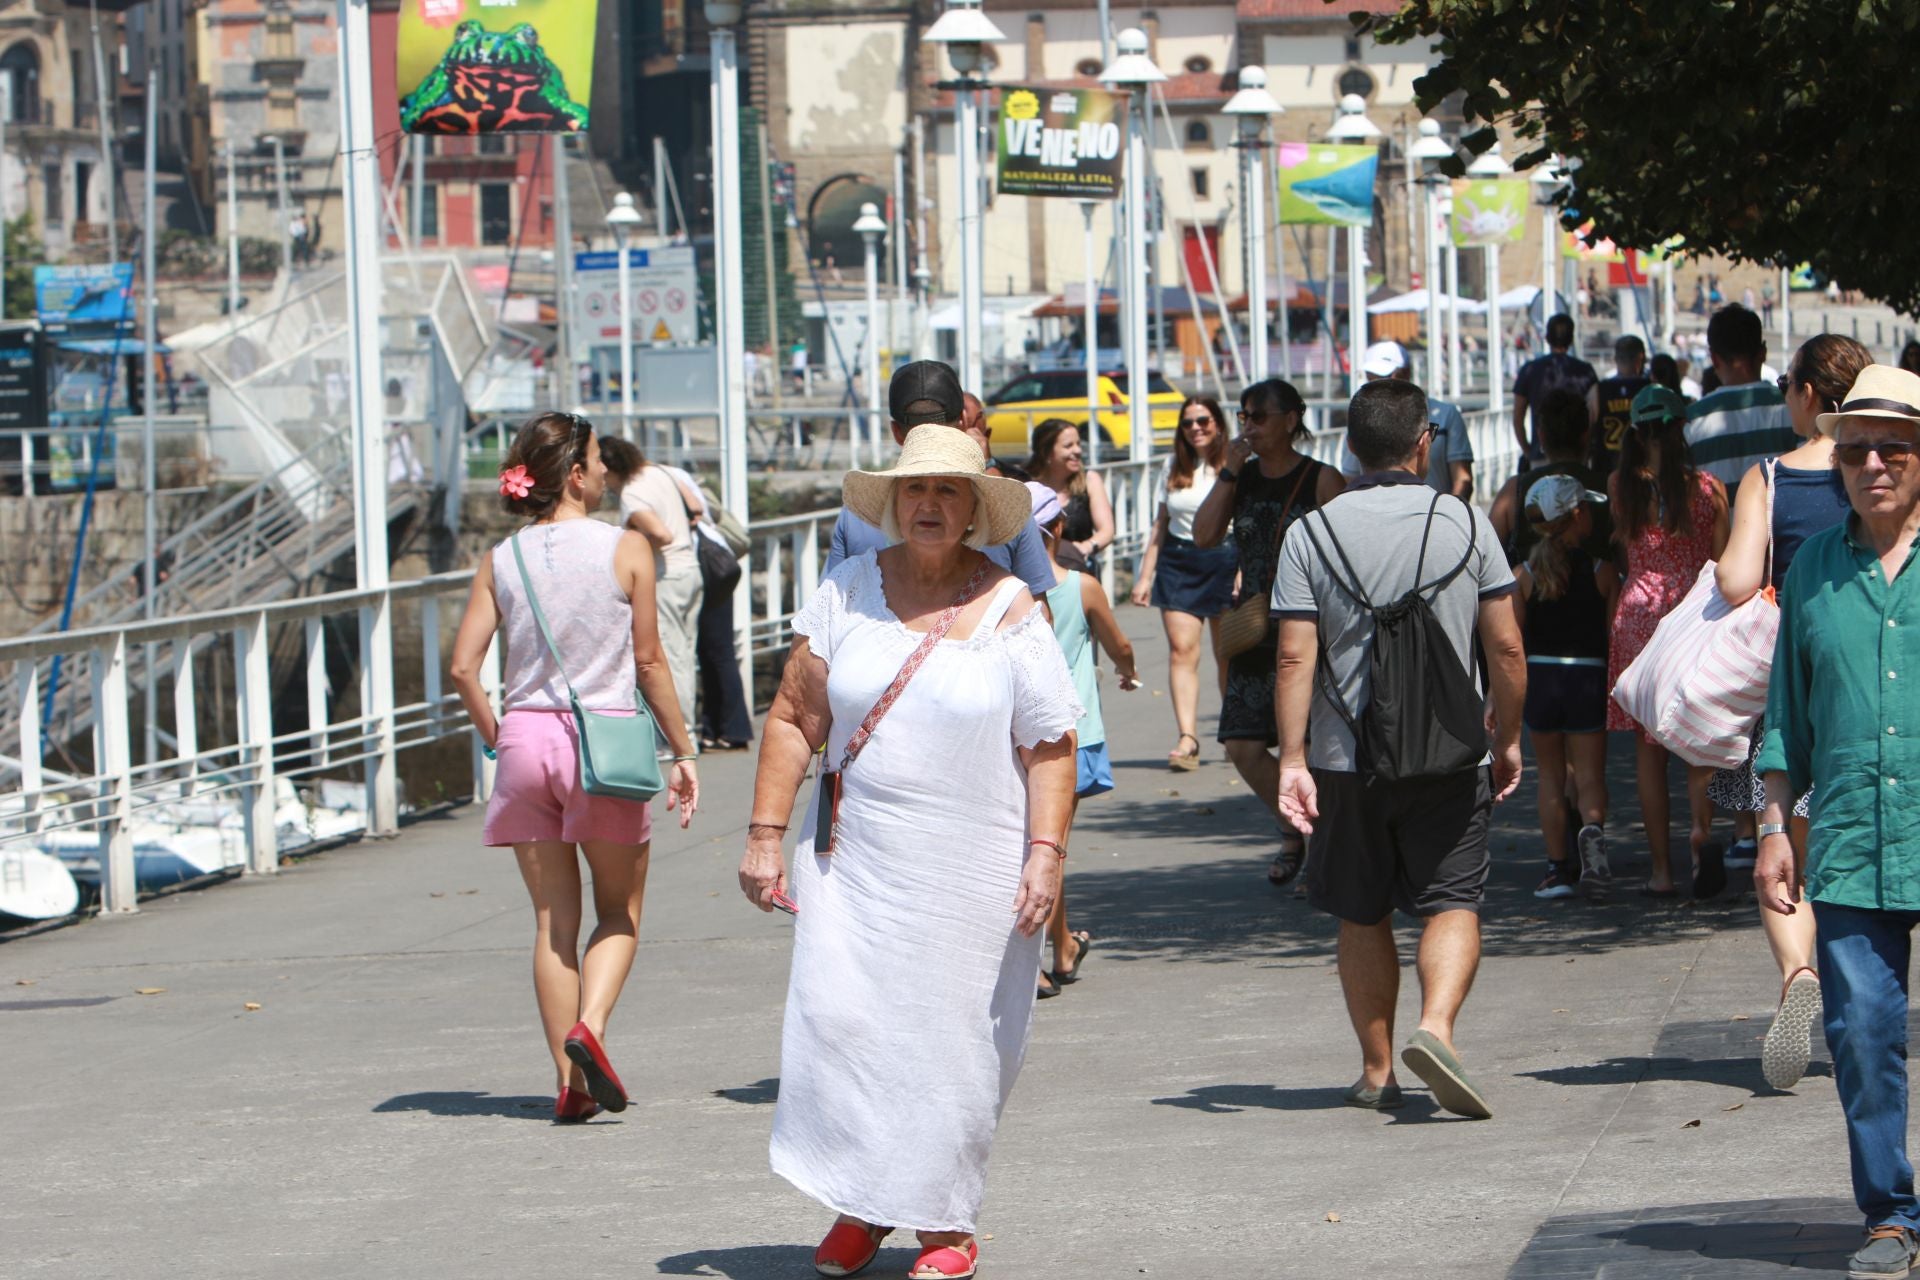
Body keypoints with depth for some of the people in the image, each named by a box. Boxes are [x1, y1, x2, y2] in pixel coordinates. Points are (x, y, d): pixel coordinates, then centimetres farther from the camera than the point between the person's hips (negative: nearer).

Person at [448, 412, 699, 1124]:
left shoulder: (502, 560, 4)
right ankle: (589, 1025, -14)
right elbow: (649, 663, -3)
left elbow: (463, 669, -2)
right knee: (620, 910, 11)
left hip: (526, 738, 3)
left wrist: (498, 742, 12)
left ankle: (570, 1081, 7)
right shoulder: (625, 550, -5)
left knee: (553, 919, 10)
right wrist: (682, 753, 6)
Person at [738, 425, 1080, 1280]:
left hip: (970, 870, -1)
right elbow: (793, 719, 6)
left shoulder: (1010, 611, 0)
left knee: (956, 1035, 1)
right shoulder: (846, 592, 5)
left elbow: (1050, 747, -2)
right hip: (854, 858, 2)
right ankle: (861, 1203, 11)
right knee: (839, 1017, -9)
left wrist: (1046, 853, -12)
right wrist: (765, 833, 0)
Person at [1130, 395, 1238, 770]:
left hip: (1224, 560, -3)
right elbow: (1161, 525, 17)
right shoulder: (1174, 468, 12)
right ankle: (1186, 739, -17)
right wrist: (1145, 575, 12)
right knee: (1181, 649, -10)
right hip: (1178, 562, 3)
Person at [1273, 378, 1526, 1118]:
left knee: (1362, 916, 12)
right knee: (1451, 901, 2)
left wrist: (1292, 759, -7)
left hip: (1347, 757, 1)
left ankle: (1376, 1070, 17)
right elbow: (1506, 648, 0)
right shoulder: (1466, 525, -1)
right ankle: (1436, 1026, -22)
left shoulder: (1311, 534, -2)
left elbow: (1296, 655, -8)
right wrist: (1507, 740, 12)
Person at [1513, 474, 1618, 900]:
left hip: (1539, 677, 1)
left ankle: (1558, 867, 10)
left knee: (1551, 776, 12)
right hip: (1588, 678, -1)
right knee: (1590, 774, 4)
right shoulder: (1602, 571, -4)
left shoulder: (1524, 574, -2)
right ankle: (1592, 829, -27)